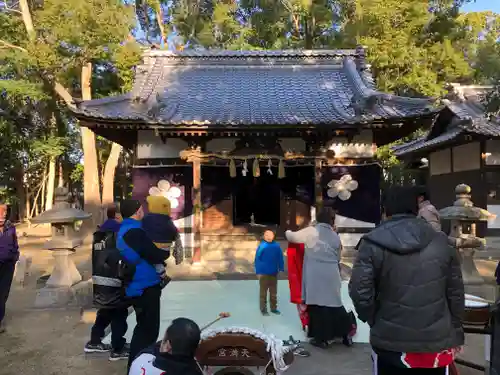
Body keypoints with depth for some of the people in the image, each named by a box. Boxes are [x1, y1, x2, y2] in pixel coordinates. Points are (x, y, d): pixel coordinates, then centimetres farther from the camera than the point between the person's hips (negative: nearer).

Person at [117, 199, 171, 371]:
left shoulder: (123, 231, 11)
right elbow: (155, 256, -20)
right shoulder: (134, 232, -21)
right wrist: (167, 252, -2)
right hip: (145, 287, -10)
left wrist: (160, 254, 6)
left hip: (137, 287, 10)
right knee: (149, 330, 0)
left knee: (144, 327, 23)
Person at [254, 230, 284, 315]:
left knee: (273, 292, 16)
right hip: (263, 273, -3)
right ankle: (263, 309, 18)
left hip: (274, 273, 3)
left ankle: (274, 308, 29)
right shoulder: (261, 246, -11)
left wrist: (281, 268, -1)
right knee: (263, 292, 7)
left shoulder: (276, 246, -4)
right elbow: (257, 259, -9)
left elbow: (280, 258, 2)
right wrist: (258, 272, -10)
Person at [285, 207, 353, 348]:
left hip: (315, 276, -4)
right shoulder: (336, 237, 11)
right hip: (331, 276, 4)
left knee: (317, 305, 5)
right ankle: (346, 334, 24)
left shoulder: (311, 231, -2)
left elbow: (292, 237, 6)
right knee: (334, 304, 16)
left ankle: (321, 338, 12)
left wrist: (288, 232, 28)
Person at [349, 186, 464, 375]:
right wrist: (456, 334, 17)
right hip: (436, 341, 3)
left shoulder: (373, 244, -10)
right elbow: (456, 294, 6)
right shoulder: (442, 243, 1)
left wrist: (374, 321, 4)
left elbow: (360, 291, -15)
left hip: (389, 341, -2)